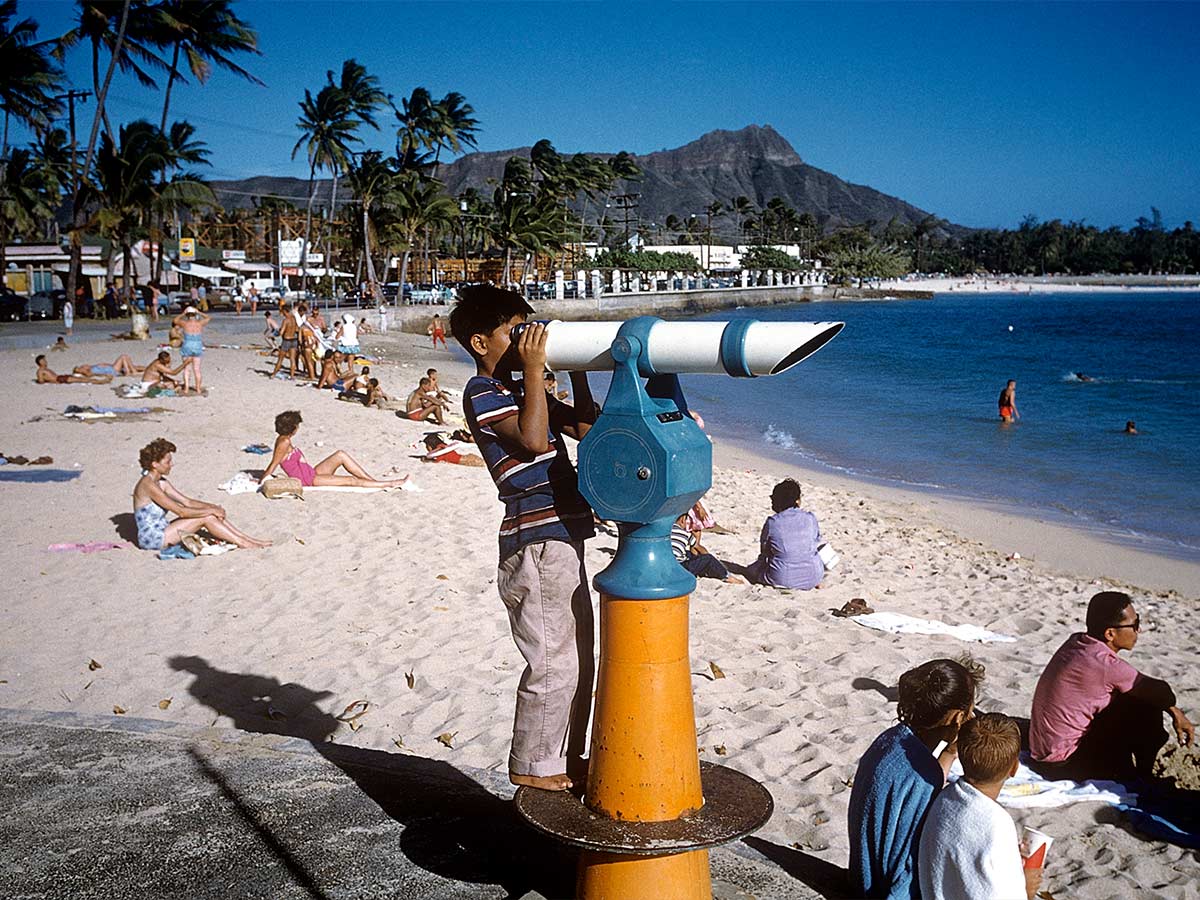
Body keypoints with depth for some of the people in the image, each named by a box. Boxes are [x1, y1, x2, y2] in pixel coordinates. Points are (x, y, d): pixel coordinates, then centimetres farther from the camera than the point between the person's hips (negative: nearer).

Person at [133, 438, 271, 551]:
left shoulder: (161, 482, 10)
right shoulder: (148, 485, -20)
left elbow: (187, 502, 11)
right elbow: (181, 511, -22)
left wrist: (213, 508, -4)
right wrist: (211, 510, -14)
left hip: (161, 532, 9)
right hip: (152, 538, -9)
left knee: (213, 513, -2)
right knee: (206, 518, -17)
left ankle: (249, 539, 0)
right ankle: (244, 544, -9)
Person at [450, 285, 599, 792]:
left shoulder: (519, 393, 19)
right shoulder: (482, 392, -8)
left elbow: (585, 429, 20)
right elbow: (532, 438, -24)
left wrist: (577, 371, 13)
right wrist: (534, 371, -18)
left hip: (561, 537, 10)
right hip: (536, 543, -10)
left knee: (577, 658, 17)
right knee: (554, 662, -3)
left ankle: (564, 757, 30)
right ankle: (531, 765, 12)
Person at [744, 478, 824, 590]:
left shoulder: (771, 522, -9)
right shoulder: (810, 518, -3)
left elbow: (764, 551, 3)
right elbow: (817, 542, 11)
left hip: (781, 579, -4)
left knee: (752, 570, 23)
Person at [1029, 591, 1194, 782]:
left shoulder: (1077, 642, -1)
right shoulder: (1104, 664, -26)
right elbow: (1163, 693, -13)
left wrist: (1174, 712, 9)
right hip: (1062, 765, -9)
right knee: (1147, 712, -11)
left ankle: (1126, 774, 20)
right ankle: (1144, 781, 12)